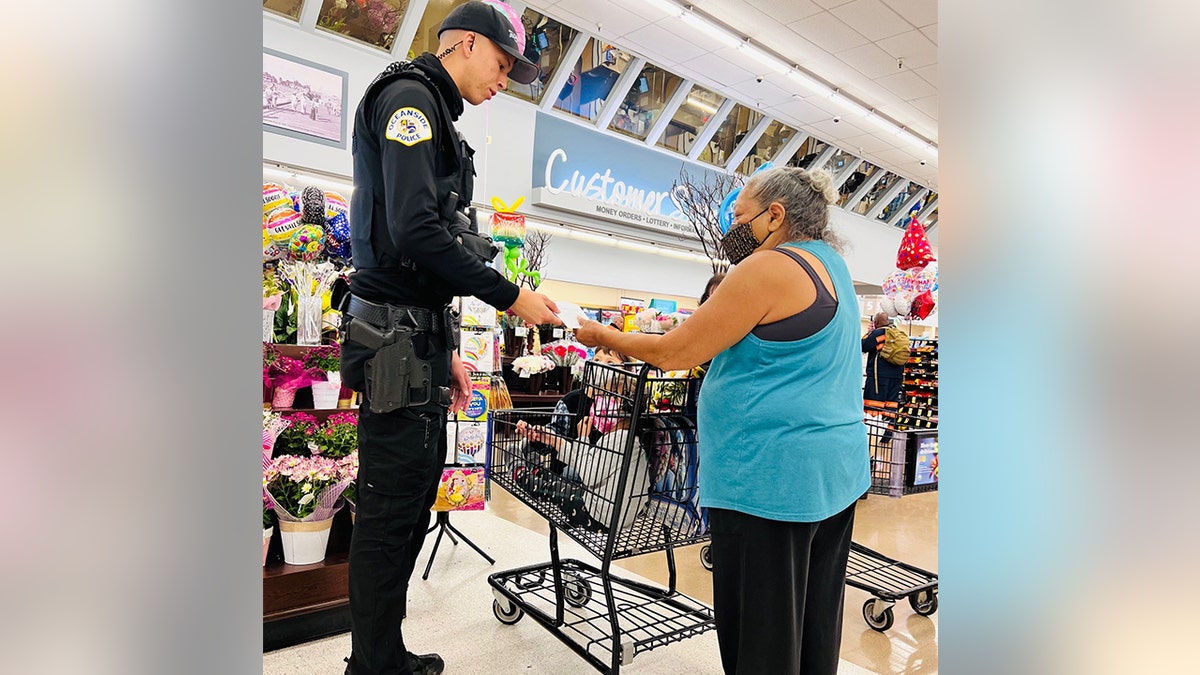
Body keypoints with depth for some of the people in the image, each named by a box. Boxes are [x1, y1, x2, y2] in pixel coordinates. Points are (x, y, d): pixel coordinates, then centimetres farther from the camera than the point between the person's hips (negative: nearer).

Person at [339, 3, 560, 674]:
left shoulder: (436, 116, 25)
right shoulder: (410, 95, -5)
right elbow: (415, 230, -21)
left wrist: (448, 352, 20)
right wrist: (511, 296, -14)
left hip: (421, 336, 10)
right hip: (398, 336, -10)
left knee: (414, 502, 15)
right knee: (391, 513, -2)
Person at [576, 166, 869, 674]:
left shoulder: (768, 269, -17)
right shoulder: (830, 263, 12)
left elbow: (674, 353, -16)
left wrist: (601, 336, -1)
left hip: (773, 475, -10)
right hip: (836, 473, 10)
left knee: (759, 630, 6)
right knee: (814, 625, 22)